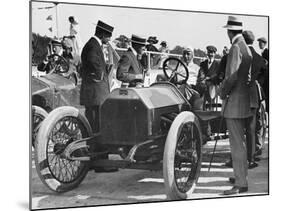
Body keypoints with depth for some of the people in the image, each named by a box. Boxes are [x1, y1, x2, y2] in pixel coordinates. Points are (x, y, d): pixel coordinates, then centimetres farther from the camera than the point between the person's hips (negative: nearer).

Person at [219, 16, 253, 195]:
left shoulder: (236, 48, -15)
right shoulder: (247, 49, 13)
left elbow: (232, 76, -24)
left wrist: (222, 92, -8)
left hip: (234, 102, -10)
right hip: (244, 101, 10)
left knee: (237, 144, -8)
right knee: (239, 141, 18)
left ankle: (241, 184, -5)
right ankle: (240, 175, 29)